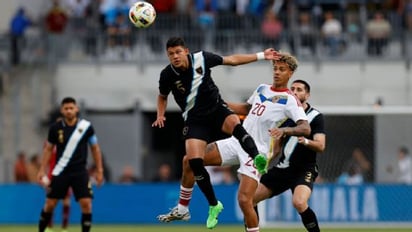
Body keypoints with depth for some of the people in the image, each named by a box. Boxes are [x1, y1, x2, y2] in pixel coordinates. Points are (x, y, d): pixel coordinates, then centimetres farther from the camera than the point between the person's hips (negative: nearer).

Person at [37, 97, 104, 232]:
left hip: (80, 172, -1)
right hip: (60, 172, 1)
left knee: (86, 203, -13)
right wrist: (42, 170, 4)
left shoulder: (86, 127, -4)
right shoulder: (56, 128, -2)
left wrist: (99, 171, 4)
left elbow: (95, 148, 6)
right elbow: (48, 149, 9)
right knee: (50, 204, 2)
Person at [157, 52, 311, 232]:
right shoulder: (262, 89, 12)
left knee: (244, 199, -22)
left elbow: (305, 128, -22)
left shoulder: (289, 101, -10)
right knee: (189, 161, 2)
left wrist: (284, 130, -39)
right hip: (237, 142, 7)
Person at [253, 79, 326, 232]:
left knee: (299, 202, -34)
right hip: (282, 167, 7)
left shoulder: (315, 116, -7)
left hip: (304, 169, -6)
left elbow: (321, 146, -18)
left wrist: (305, 141, -38)